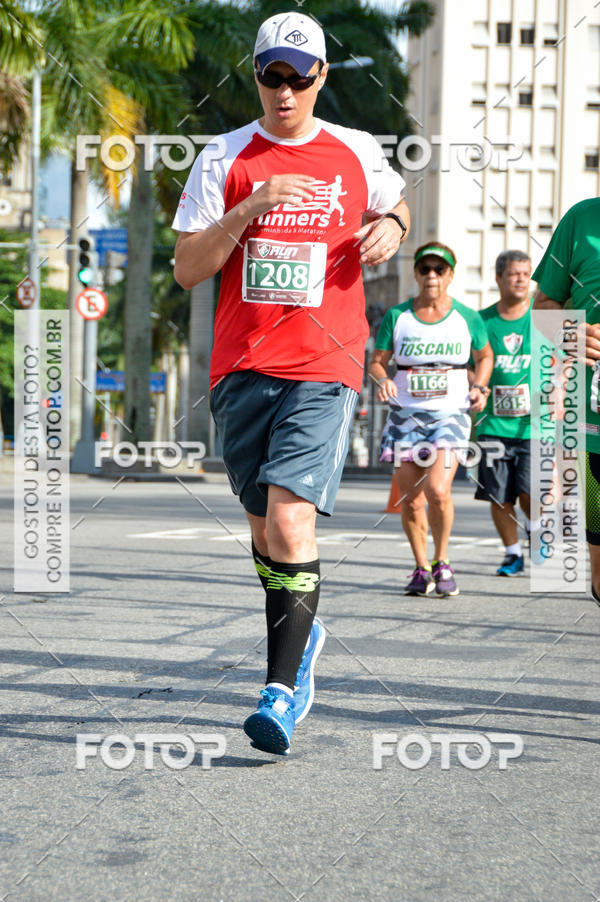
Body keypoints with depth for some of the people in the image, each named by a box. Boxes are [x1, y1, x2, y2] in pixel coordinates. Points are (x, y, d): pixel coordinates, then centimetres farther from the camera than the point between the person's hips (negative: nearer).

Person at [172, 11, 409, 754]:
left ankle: (283, 689, -16)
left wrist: (391, 227, 6)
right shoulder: (224, 158, 4)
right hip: (243, 366, 2)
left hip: (325, 368, -2)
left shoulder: (358, 153, 8)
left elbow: (395, 205, 30)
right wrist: (250, 209, -15)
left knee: (290, 518, -18)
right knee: (264, 526, 12)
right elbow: (186, 270, -2)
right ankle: (301, 634, 38)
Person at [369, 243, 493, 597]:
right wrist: (384, 380, -14)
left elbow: (485, 356, 20)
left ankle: (442, 562, 1)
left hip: (451, 415, -2)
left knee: (437, 490, -21)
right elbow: (377, 361, 8)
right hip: (406, 417, 2)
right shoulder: (397, 316, 4)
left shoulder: (468, 318, 4)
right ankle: (422, 568, 21)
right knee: (411, 501, 0)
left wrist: (480, 388, 2)